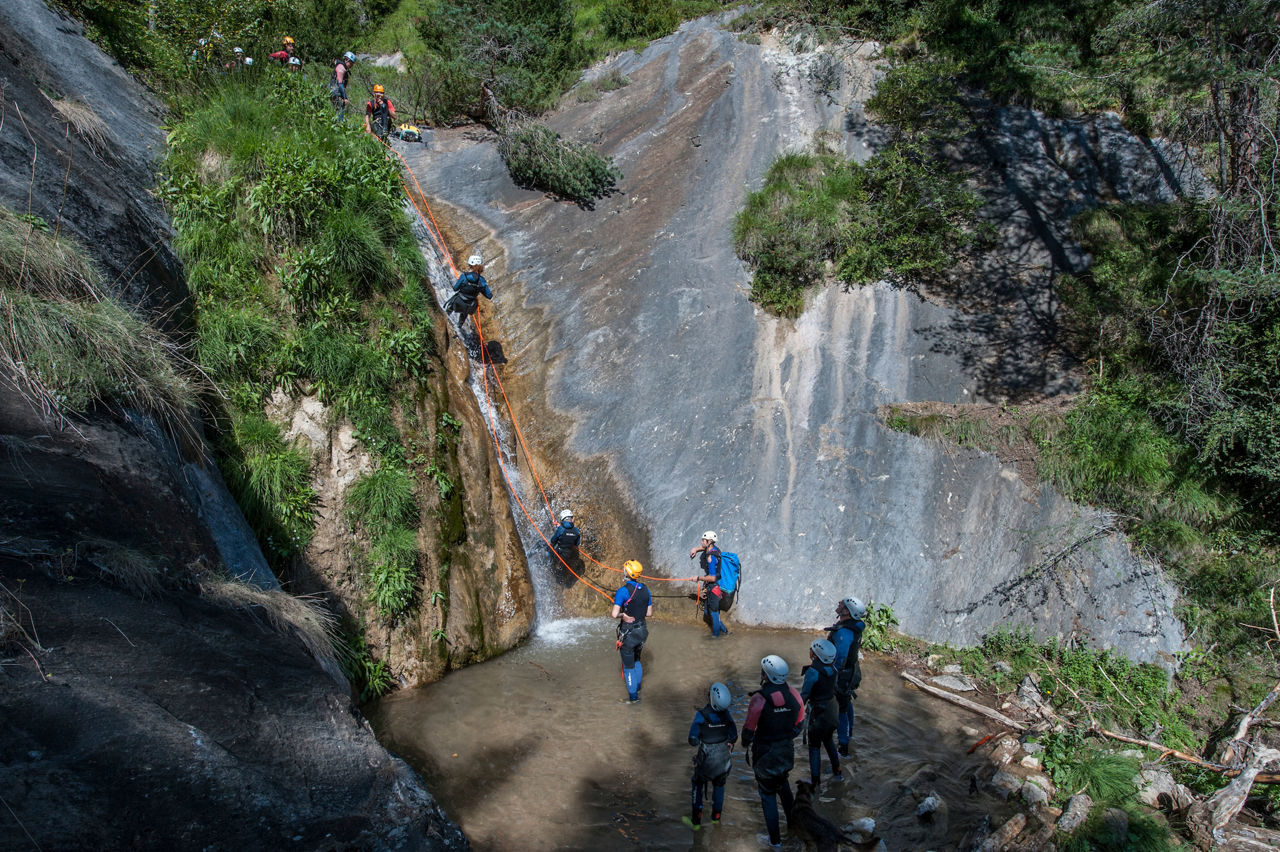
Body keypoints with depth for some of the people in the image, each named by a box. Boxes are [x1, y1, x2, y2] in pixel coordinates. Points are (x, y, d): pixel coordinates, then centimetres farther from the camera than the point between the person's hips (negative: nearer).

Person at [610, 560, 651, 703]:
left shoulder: (623, 591, -20)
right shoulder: (645, 589, 0)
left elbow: (614, 614, -25)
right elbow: (649, 613, 8)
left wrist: (622, 614, -5)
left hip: (628, 633, -6)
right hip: (642, 631, 6)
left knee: (628, 666, 8)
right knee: (636, 660, 26)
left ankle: (633, 697, 17)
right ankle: (637, 688, 39)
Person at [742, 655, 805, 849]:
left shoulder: (759, 699, -26)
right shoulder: (792, 693, -10)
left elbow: (749, 728, -16)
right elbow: (799, 722, 3)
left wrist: (746, 743, 4)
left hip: (765, 754, -5)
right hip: (787, 751, 5)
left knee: (768, 794, 12)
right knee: (783, 786, 29)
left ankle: (775, 839, 22)